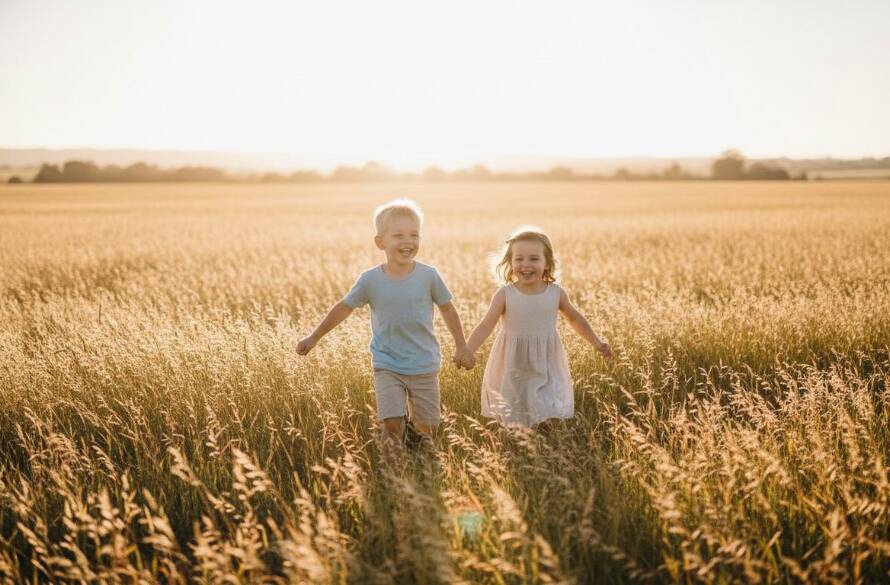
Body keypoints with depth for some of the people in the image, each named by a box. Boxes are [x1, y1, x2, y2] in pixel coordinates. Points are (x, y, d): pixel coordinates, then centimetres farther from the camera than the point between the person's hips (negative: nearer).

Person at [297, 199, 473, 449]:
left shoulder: (428, 275, -8)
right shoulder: (370, 280, -8)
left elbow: (447, 308, 5)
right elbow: (343, 308, 4)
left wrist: (461, 346, 9)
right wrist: (314, 337, 8)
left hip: (424, 367, 1)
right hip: (387, 366, -1)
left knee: (426, 428, 8)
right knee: (392, 424, -13)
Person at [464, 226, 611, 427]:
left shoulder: (556, 293, -4)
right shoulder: (505, 295, -11)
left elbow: (574, 318, 14)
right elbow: (485, 326, -13)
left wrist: (596, 343, 15)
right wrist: (466, 352, -26)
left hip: (546, 368, 1)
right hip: (513, 369, -1)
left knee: (550, 421, -3)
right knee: (513, 420, 5)